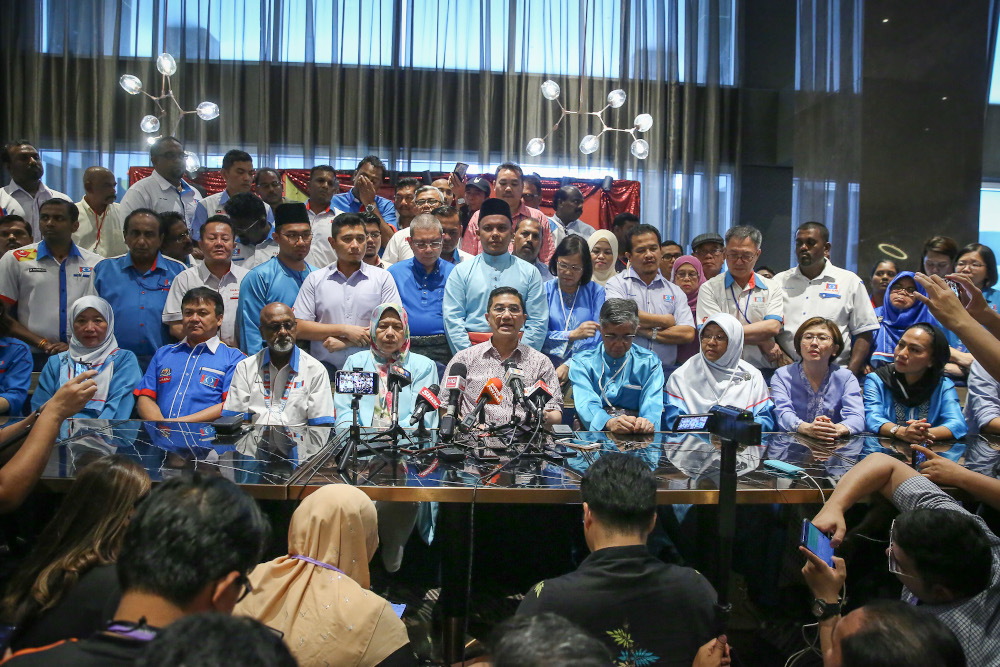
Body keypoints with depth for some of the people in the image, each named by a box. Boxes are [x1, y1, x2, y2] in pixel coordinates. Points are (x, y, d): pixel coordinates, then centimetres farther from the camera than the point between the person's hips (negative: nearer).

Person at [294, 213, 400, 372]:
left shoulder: (382, 278, 10)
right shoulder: (315, 279, 12)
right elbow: (298, 327, 5)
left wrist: (346, 342, -7)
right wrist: (345, 330, -5)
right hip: (325, 366, 1)